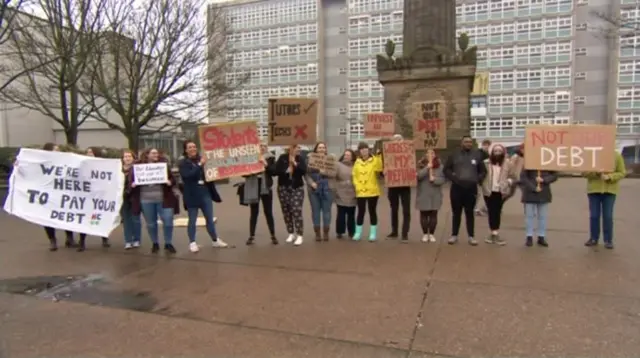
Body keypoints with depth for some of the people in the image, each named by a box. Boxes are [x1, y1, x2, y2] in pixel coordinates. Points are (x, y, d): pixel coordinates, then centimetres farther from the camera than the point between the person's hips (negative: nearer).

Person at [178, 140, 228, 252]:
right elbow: (187, 175, -22)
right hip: (192, 196, -4)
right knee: (192, 220, 5)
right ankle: (192, 243, 16)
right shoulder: (183, 163, -4)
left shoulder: (202, 159, 7)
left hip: (205, 193, 4)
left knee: (210, 219, 12)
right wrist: (200, 164, -26)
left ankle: (215, 240, 23)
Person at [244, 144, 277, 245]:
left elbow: (274, 171, -6)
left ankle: (273, 236, 13)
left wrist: (266, 164, -18)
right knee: (254, 213, 7)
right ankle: (251, 236, 15)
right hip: (253, 189, 0)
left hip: (266, 188, 0)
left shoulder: (270, 158, 2)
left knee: (268, 212, 5)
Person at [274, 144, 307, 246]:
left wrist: (295, 163, -17)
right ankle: (291, 234, 21)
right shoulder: (282, 158, -1)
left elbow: (304, 171, -11)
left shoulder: (300, 159, 2)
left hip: (297, 188, -1)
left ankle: (299, 236, -6)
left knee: (297, 211, -10)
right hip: (283, 188, 1)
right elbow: (276, 171, -9)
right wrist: (286, 171, -19)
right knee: (286, 211, 7)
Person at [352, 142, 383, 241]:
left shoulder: (375, 160, -1)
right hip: (360, 192, 2)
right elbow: (354, 176, 8)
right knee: (361, 212, 6)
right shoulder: (357, 162, 8)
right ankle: (358, 233, 14)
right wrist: (357, 186, -4)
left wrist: (378, 156, -25)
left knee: (372, 211, 6)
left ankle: (373, 233, 14)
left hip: (372, 191, -2)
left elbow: (380, 169, -21)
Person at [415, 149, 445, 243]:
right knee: (424, 215, 3)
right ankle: (425, 234, 15)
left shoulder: (440, 166, 4)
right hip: (423, 195, -1)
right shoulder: (420, 165, 1)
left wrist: (434, 179, -21)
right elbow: (417, 176, -15)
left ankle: (432, 234, 15)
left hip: (435, 195, 1)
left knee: (433, 215, 3)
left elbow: (442, 179, -3)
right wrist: (427, 168, -22)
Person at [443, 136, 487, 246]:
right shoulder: (454, 155, 5)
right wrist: (453, 178, -5)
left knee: (469, 213, 6)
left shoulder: (477, 155, 6)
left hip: (471, 188, 0)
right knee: (456, 213, 7)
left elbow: (483, 171, 13)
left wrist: (478, 180, 1)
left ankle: (471, 237, 13)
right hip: (456, 188, 0)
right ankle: (454, 235, 15)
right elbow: (446, 169, 8)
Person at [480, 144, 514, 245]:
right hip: (488, 191, -1)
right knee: (491, 212, 2)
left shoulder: (507, 163, 4)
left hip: (500, 192, 1)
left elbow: (511, 176, 8)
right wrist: (483, 185, -13)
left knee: (497, 213, 4)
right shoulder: (486, 163, 0)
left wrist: (508, 182, -9)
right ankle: (494, 234, 9)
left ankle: (494, 234, 11)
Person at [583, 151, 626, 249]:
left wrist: (609, 177, -19)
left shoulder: (617, 156, -1)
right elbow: (585, 172, -3)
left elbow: (622, 173, -1)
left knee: (608, 216, 1)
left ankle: (608, 240, 12)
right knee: (594, 216, 6)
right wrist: (596, 172, -21)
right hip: (594, 190, 1)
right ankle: (594, 238, 18)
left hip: (610, 190, -1)